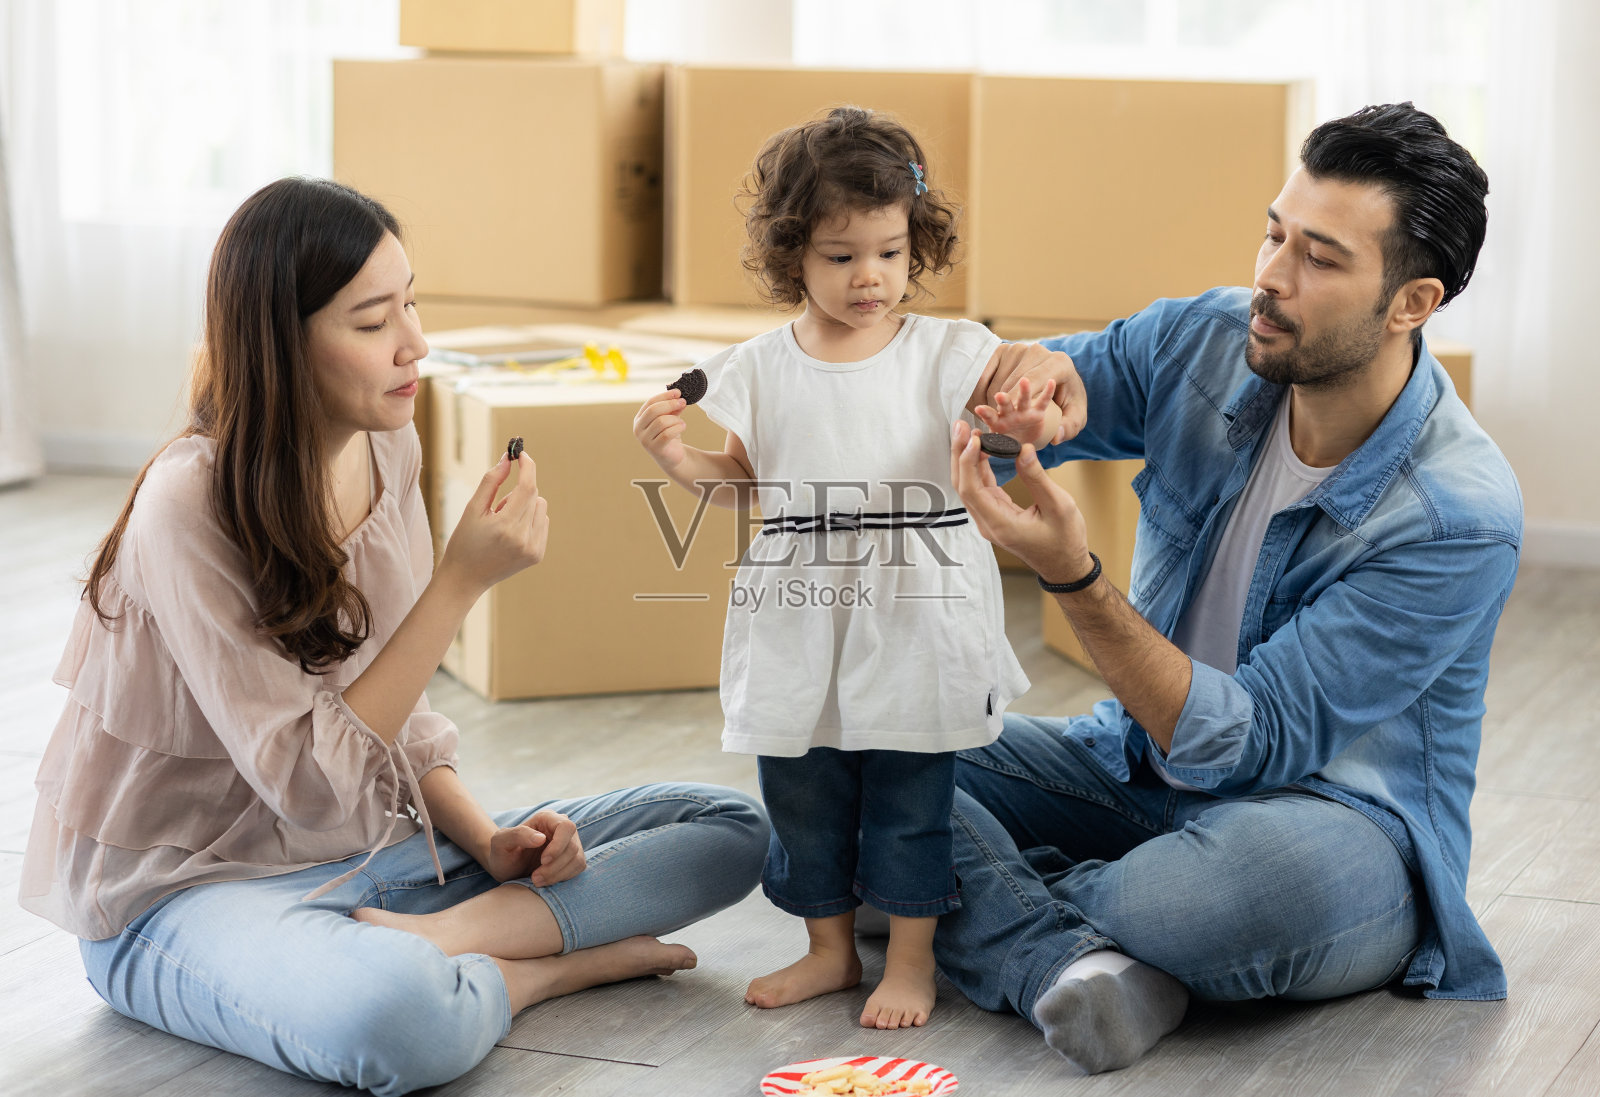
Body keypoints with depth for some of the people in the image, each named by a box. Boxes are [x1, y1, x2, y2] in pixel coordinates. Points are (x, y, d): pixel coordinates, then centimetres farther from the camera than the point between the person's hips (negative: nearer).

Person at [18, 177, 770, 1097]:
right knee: (405, 1017, -44)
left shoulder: (388, 451, 3)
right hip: (193, 885, -9)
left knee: (731, 829, -3)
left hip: (373, 853, 9)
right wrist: (463, 580, -24)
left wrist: (488, 843, -4)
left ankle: (435, 937, -18)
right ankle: (554, 963, -14)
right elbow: (306, 782, -23)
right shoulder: (191, 505, -21)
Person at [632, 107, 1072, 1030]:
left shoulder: (945, 353, -2)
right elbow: (742, 480, 13)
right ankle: (831, 949, 30)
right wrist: (677, 456, -5)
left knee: (910, 800, 5)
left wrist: (1032, 417, -36)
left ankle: (912, 958, 20)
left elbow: (1013, 398, -14)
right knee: (802, 797, 12)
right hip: (801, 625, 3)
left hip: (916, 618, -3)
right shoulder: (761, 369, 4)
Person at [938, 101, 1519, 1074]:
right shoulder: (1206, 345, -7)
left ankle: (998, 908, -15)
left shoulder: (1461, 517, -24)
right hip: (1142, 766, 6)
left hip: (1336, 822, -6)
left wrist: (1076, 579, -36)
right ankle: (1075, 962, -31)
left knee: (1275, 866, -42)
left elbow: (1249, 744, -25)